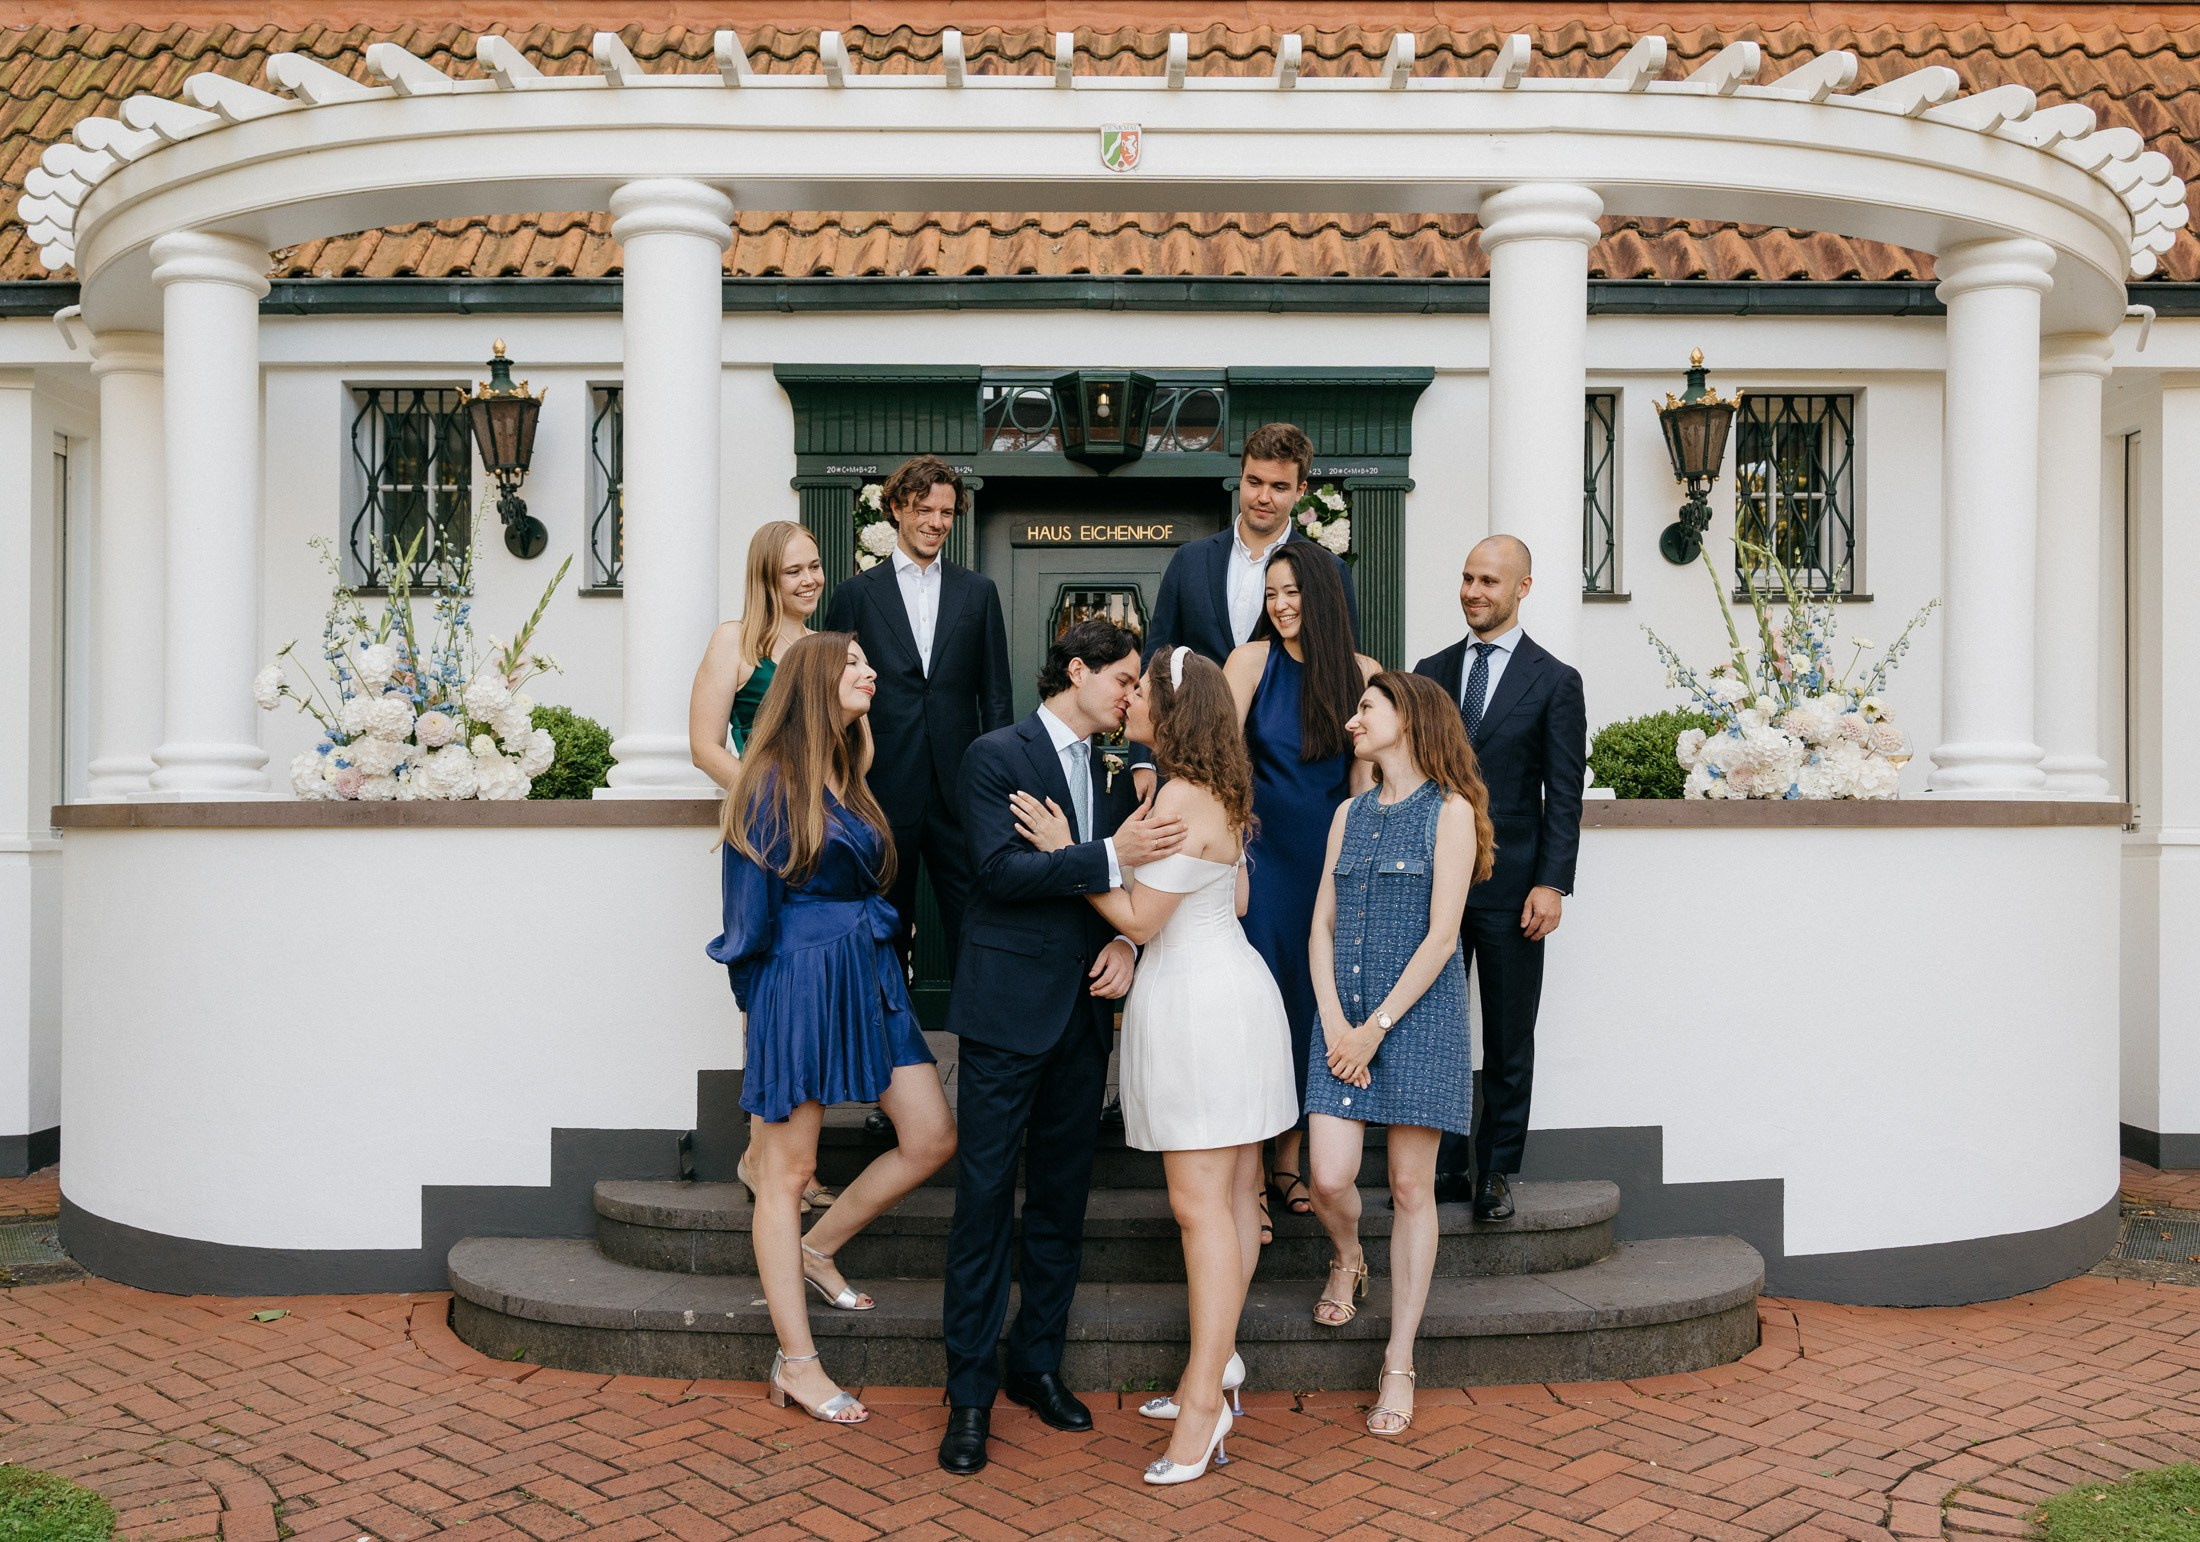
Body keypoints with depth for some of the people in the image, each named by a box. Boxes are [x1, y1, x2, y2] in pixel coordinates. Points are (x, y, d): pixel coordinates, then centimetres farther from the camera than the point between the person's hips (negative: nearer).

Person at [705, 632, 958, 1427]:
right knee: (788, 1171, 3)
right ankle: (796, 1362, 12)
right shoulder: (773, 779, -9)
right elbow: (752, 907, -6)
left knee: (933, 1139, 3)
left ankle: (814, 1249, 25)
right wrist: (759, 996, 2)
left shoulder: (848, 779, 15)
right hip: (798, 983, -8)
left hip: (870, 978, 8)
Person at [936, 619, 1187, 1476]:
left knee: (1062, 1196, 13)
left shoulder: (1114, 775, 13)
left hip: (1083, 1012, 6)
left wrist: (1125, 942, -3)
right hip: (1008, 1009, -6)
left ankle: (1037, 1364, 26)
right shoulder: (996, 755, -6)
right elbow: (1001, 869, -18)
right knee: (985, 1196, -1)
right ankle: (970, 1392, 8)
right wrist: (1111, 855, -25)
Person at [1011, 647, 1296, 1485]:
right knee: (1235, 1194, 13)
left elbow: (1140, 919, -14)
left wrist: (1066, 853, -9)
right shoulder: (1220, 795, 13)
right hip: (1230, 984, 10)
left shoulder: (1179, 798, -17)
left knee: (1201, 1205, -6)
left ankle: (1204, 1398, -1)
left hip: (1196, 1001, -10)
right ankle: (1218, 1359, 23)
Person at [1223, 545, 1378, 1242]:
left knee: (1315, 1000, 8)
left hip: (1330, 857, 3)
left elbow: (1363, 775, 3)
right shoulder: (1252, 659, -5)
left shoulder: (1362, 673, 2)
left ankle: (1289, 1162, 21)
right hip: (1264, 851, -3)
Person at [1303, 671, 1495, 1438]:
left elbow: (1441, 936, -9)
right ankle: (1347, 1261, 30)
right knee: (1329, 1179, -5)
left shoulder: (1450, 811, -3)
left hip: (1419, 1015, -4)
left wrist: (1379, 1025, -12)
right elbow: (1322, 926, 8)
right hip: (1345, 1019, 4)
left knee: (1411, 1188, 2)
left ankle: (1399, 1362, 12)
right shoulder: (1350, 815, 13)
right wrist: (1334, 1023, -5)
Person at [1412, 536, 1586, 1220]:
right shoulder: (1431, 671, 11)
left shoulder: (1555, 681, 1)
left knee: (1509, 1039, 6)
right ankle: (1445, 1166, 17)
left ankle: (1496, 1171, 18)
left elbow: (1564, 795, -3)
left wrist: (1552, 883, -11)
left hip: (1510, 886, -3)